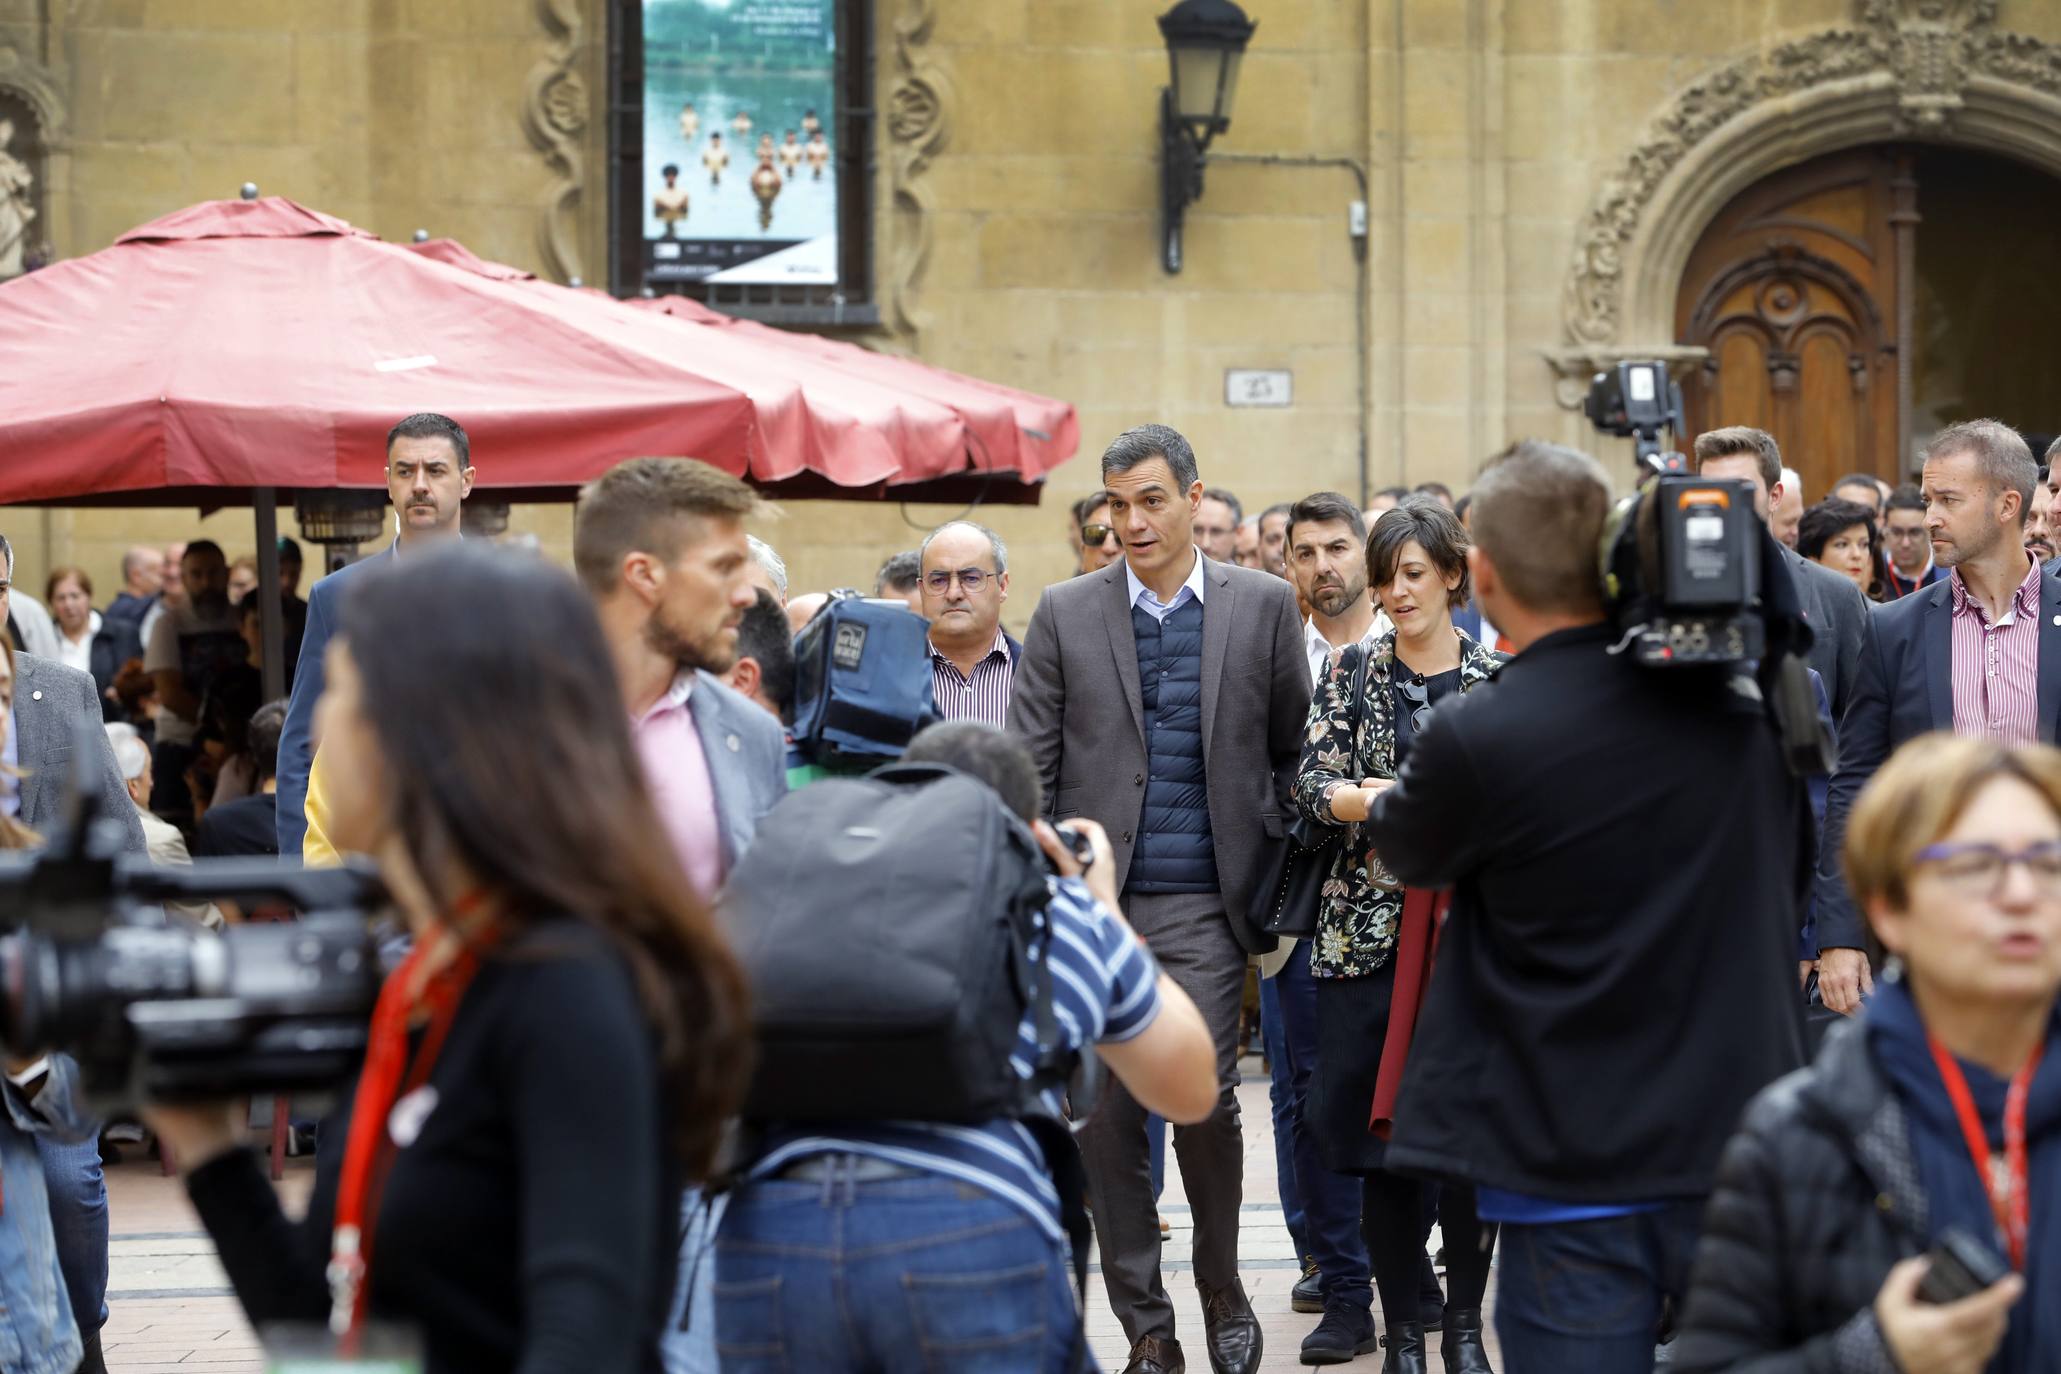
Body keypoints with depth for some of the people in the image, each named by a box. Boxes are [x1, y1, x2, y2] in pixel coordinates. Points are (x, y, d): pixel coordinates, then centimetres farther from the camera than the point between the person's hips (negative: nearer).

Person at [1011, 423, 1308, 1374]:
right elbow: (1029, 764, 5)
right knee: (1104, 1116, 2)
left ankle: (1222, 1292, 17)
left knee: (1205, 1102, -7)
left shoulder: (1263, 606, 5)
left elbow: (1294, 747, 10)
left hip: (1202, 905, -1)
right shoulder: (1066, 613, 6)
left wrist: (1275, 865, 4)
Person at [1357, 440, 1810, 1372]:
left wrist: (1365, 805, 32)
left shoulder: (1473, 740, -15)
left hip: (1578, 1178, -4)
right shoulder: (1745, 713, -1)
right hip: (1746, 1151, 4)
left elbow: (1406, 853, 8)